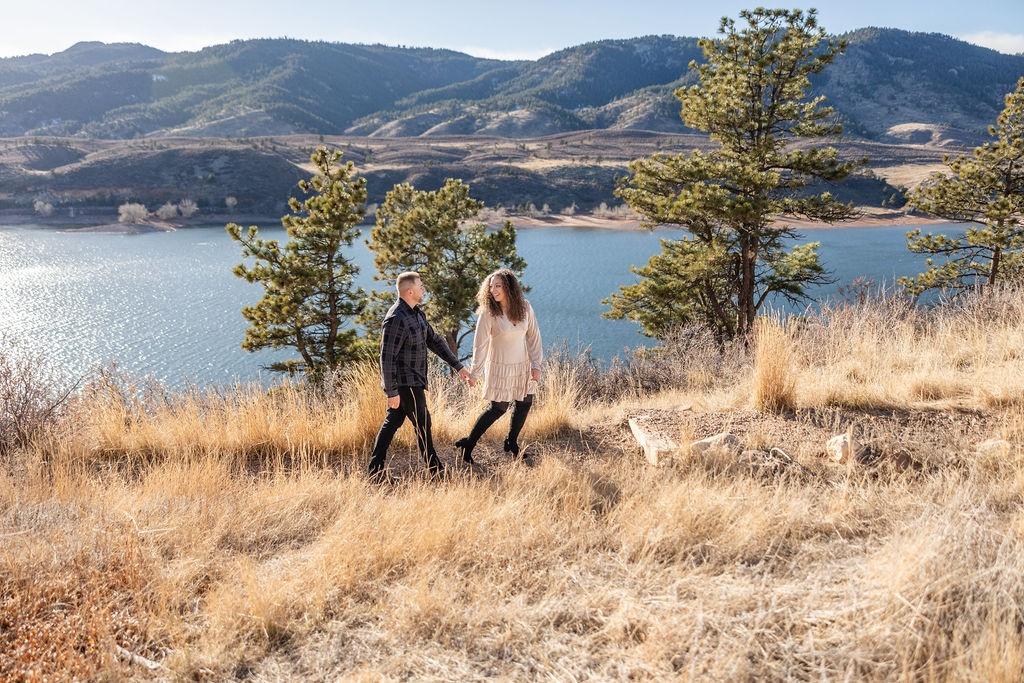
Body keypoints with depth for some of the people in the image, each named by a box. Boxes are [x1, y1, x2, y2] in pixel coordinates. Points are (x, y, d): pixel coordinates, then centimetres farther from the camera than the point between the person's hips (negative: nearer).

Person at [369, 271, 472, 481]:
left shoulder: (417, 313, 10)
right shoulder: (396, 320, -21)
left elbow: (434, 340, 14)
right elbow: (387, 358, -22)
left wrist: (458, 367, 11)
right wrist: (392, 392, -22)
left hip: (413, 380, 9)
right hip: (405, 383, -9)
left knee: (391, 423, 12)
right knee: (422, 424, 2)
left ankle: (375, 470, 18)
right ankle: (435, 470, 15)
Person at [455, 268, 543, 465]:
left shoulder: (525, 307, -6)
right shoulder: (488, 313, -17)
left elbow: (533, 336, 1)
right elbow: (480, 344, -14)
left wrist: (536, 365, -3)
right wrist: (475, 372, -13)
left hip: (523, 366, 5)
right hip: (500, 367, -5)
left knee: (524, 404, 11)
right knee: (498, 408, -2)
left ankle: (511, 443, 30)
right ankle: (468, 445, 10)